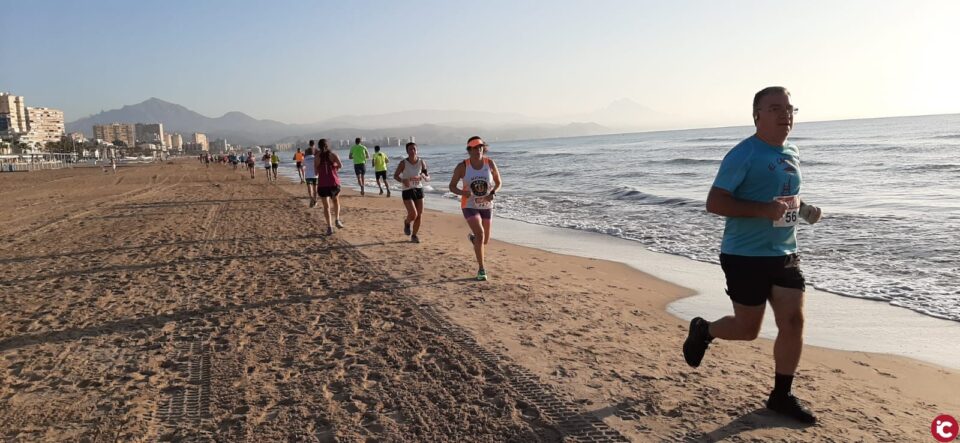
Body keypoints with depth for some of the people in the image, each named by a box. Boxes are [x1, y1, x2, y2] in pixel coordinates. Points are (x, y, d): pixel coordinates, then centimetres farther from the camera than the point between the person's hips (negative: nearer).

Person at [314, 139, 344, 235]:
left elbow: (316, 171, 4)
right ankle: (337, 220, 10)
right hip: (334, 182, 0)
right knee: (336, 201, 25)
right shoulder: (333, 154, 0)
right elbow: (340, 165, -14)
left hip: (322, 184, 0)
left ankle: (329, 227, -3)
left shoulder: (317, 156, 2)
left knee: (326, 206, 6)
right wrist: (336, 167, 9)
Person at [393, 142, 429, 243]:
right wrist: (402, 180, -22)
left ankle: (414, 235, 23)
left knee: (419, 215, 3)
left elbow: (428, 177, 5)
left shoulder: (421, 162, 0)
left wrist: (424, 177, -19)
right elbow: (395, 176, -2)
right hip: (407, 191, -4)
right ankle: (407, 223, 21)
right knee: (413, 214, -16)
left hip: (419, 189, 4)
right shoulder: (403, 163, -9)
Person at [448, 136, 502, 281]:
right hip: (469, 206, -3)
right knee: (480, 233, -25)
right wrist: (462, 192, -27)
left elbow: (499, 183, 3)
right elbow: (452, 186, -5)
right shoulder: (462, 166, -13)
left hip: (486, 206, 3)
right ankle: (481, 269, -14)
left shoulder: (490, 163, -9)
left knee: (485, 241, 12)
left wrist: (492, 193, -18)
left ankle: (472, 237, 51)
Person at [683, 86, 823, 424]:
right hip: (746, 256, -7)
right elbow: (714, 202, -18)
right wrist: (764, 210, -28)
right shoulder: (743, 155, -15)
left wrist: (803, 207, 4)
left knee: (793, 322, 3)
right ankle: (702, 331, 35)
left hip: (785, 254, 7)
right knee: (748, 329, 3)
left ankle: (781, 396, 18)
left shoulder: (792, 154, 10)